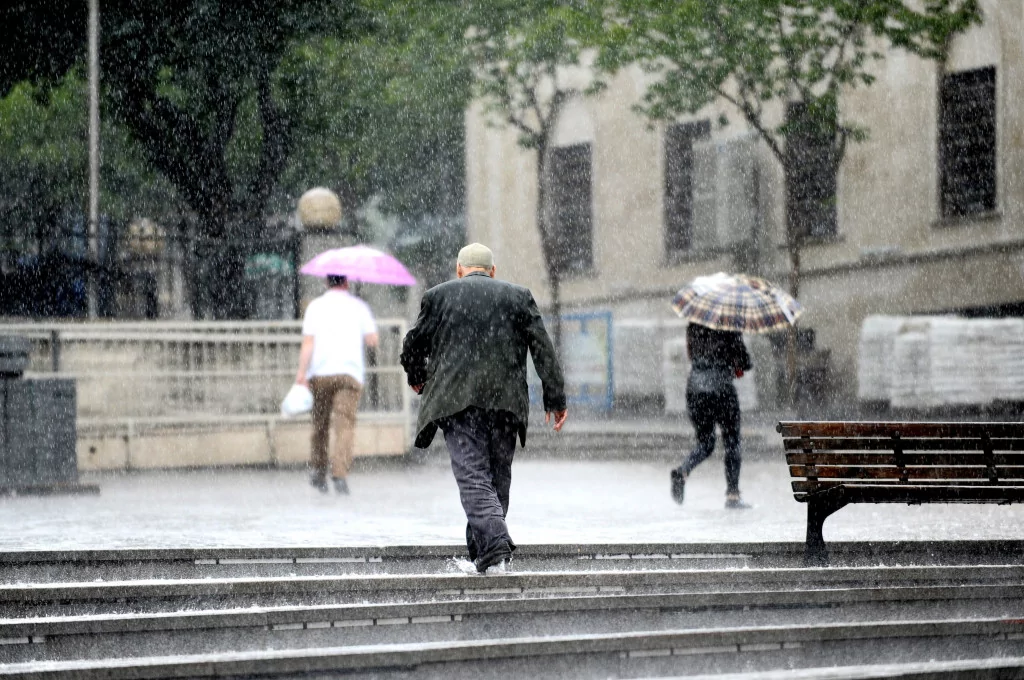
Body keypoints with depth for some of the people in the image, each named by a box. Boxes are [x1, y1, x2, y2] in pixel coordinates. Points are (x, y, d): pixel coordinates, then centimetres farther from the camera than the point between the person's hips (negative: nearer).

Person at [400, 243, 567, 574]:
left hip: (457, 400, -2)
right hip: (506, 401, 2)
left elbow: (414, 345, 12)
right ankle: (482, 554, 17)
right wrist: (555, 398, 7)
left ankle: (494, 545, -25)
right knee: (497, 476, 12)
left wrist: (417, 378, 32)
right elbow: (543, 349, 5)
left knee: (473, 476, -7)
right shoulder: (518, 296, 11)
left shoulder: (438, 296, 7)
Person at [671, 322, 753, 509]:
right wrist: (742, 365, 17)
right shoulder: (729, 328, -8)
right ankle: (732, 495, 6)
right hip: (721, 388, -5)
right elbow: (744, 360, -8)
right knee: (732, 442, 8)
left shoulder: (693, 326, 8)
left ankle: (682, 471, -13)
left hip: (694, 387, 5)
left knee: (704, 443, 15)